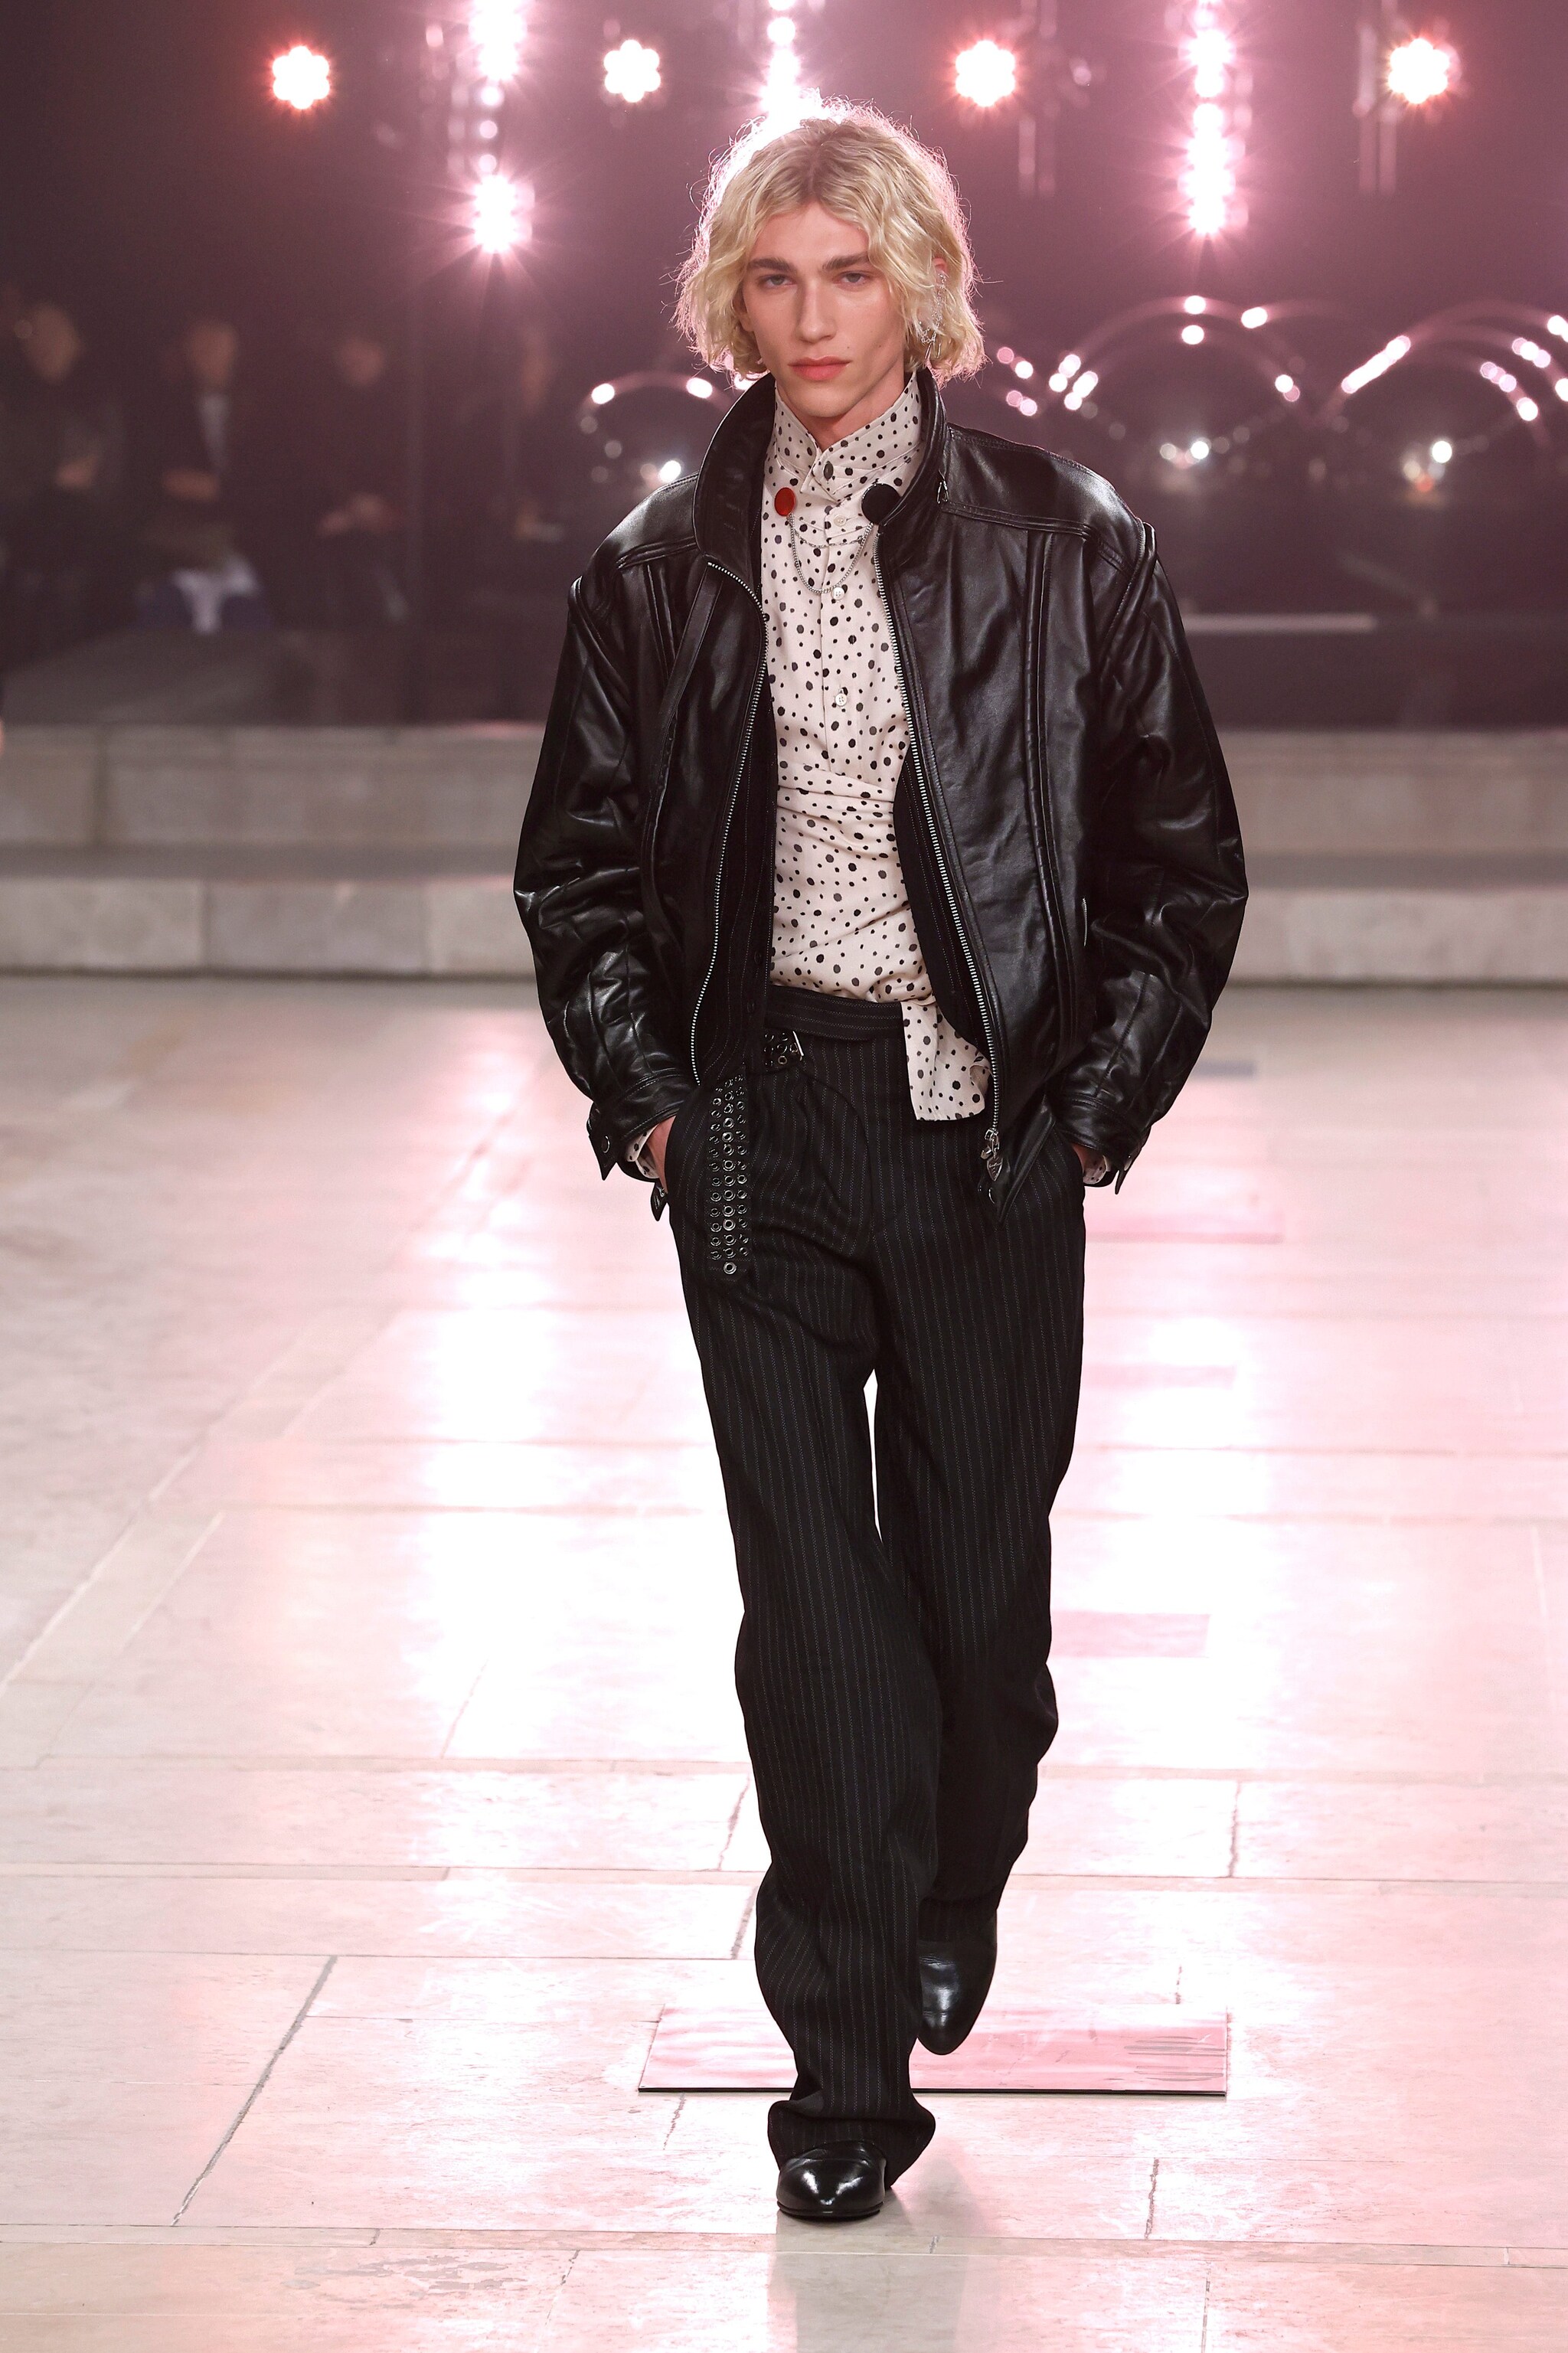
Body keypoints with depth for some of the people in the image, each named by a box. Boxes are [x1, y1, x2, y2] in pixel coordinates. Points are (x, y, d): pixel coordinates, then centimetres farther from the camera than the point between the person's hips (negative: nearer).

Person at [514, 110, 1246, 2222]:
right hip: (760, 1124, 1)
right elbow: (580, 861, 13)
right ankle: (849, 2063, 4)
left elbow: (1183, 857, 5)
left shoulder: (1063, 544, 0)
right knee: (809, 1594, -1)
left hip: (988, 1121, -1)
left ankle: (954, 1891, 38)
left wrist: (1103, 1091, -1)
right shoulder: (665, 566, 5)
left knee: (978, 1563, 8)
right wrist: (639, 1082, 2)